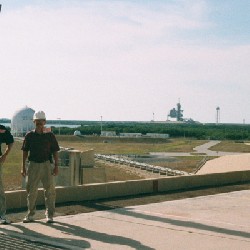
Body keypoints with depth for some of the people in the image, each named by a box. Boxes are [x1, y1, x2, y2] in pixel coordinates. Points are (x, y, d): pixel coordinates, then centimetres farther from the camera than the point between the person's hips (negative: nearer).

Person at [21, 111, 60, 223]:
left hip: (47, 164, -1)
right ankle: (30, 215, 18)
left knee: (49, 190, -1)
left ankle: (49, 215, 8)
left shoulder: (50, 135, 2)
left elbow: (55, 152, 4)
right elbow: (25, 151, 9)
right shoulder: (29, 136, 5)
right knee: (31, 190, 7)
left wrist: (56, 166, -3)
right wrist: (23, 167, 4)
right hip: (33, 164, 1)